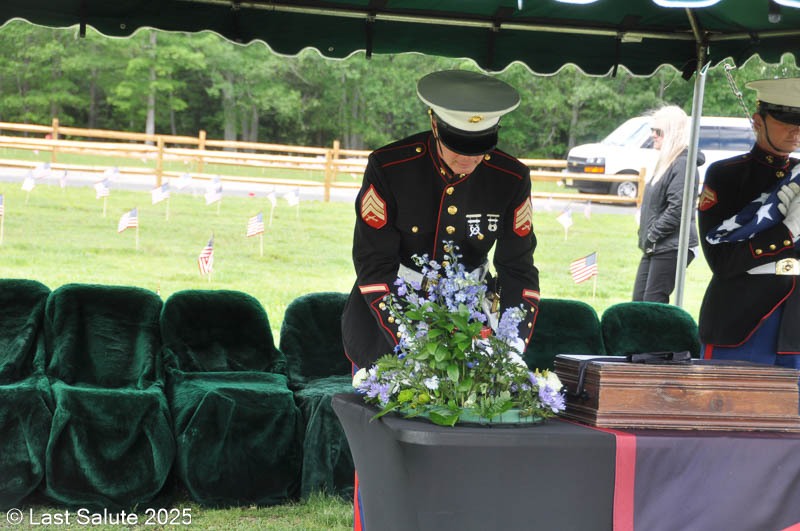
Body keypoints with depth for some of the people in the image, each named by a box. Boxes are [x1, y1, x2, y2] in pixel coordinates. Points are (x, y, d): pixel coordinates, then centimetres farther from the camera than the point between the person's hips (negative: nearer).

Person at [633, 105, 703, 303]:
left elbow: (677, 209, -22)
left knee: (654, 303, -8)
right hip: (655, 248, 10)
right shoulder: (666, 162, 17)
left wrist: (652, 235, -16)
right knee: (639, 301, 10)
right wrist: (646, 237, 13)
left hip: (672, 248, -10)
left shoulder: (683, 164, -14)